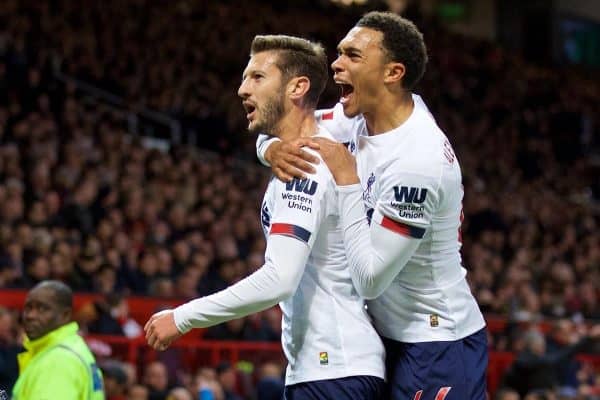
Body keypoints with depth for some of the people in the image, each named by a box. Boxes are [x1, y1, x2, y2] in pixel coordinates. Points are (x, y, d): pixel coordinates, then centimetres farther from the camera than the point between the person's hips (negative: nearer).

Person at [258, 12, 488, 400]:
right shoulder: (364, 116, -1)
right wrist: (276, 148, -13)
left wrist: (345, 180, -21)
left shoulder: (417, 158, -26)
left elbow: (370, 278, -26)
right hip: (393, 337, 9)